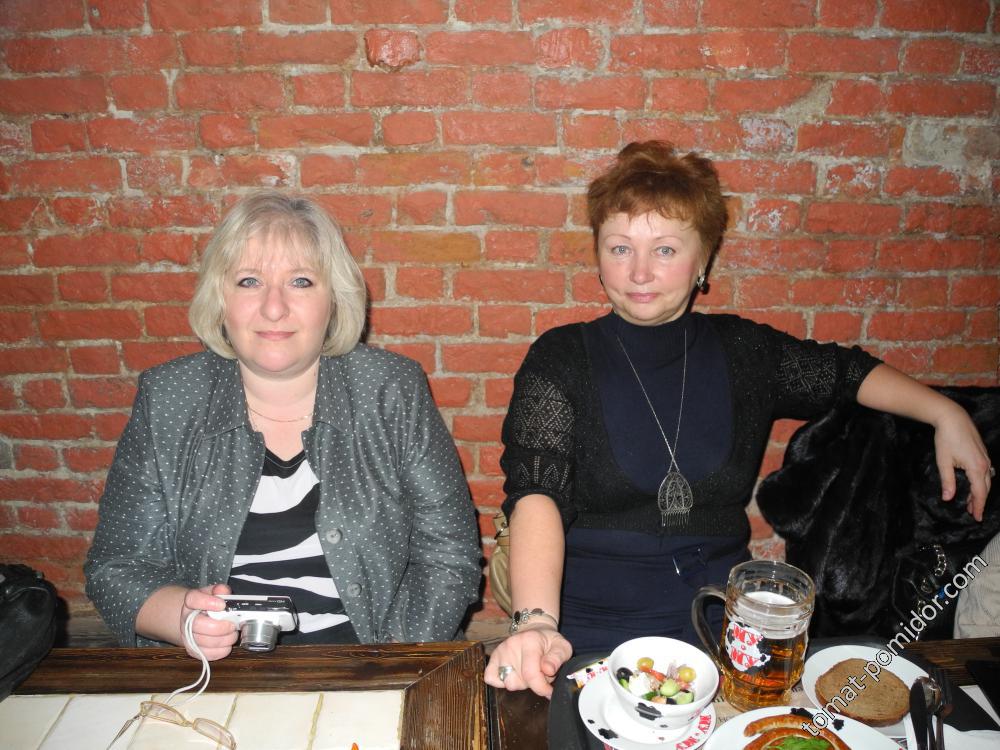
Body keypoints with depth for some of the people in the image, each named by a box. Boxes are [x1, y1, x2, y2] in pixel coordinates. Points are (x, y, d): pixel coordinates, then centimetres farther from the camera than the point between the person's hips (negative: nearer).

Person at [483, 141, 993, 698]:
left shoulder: (742, 350, 6)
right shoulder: (561, 359, -5)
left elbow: (848, 372, 22)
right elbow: (536, 494, -18)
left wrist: (946, 415, 8)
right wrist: (536, 622, -33)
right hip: (591, 626, -3)